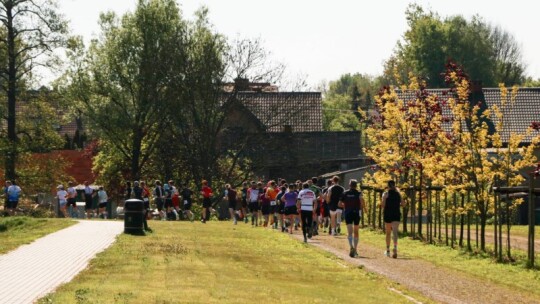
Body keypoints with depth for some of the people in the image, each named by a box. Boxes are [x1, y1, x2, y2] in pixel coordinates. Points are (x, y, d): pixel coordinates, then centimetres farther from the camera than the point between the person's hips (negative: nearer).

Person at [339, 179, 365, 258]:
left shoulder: (345, 193, 6)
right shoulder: (358, 193, 1)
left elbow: (340, 204, 5)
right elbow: (361, 199, -19)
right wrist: (362, 207, -3)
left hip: (348, 213, 0)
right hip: (356, 213, 0)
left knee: (350, 232, -9)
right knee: (356, 232, 14)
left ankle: (351, 247, -32)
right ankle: (355, 250, 19)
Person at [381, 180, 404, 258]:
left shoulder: (386, 193, -3)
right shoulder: (398, 193, 6)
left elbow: (383, 205, -12)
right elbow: (402, 204, 7)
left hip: (387, 214, -1)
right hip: (396, 214, 1)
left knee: (388, 233, 14)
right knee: (395, 232, -10)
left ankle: (388, 251, 23)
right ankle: (395, 248, -34)